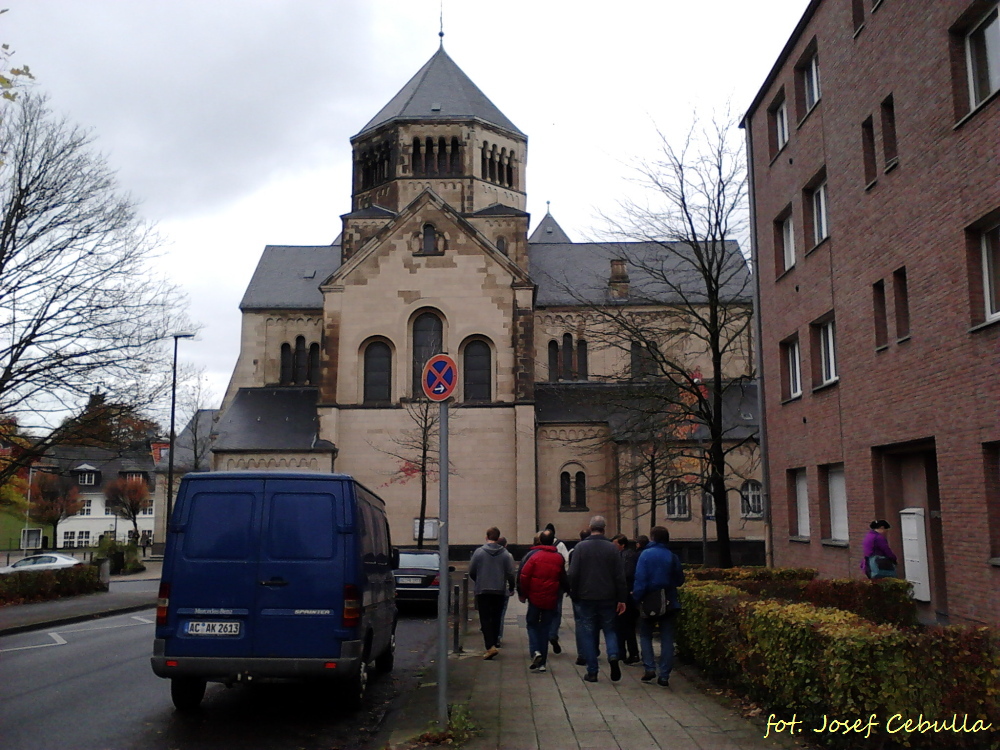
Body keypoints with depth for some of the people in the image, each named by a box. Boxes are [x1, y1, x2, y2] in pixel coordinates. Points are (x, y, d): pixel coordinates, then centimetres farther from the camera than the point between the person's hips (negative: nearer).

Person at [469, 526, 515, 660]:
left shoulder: (479, 552, -4)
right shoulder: (505, 554, -1)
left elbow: (471, 572, -1)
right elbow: (510, 574, -2)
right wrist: (511, 588, 15)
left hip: (482, 591, -2)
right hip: (500, 591, 2)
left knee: (485, 619, 0)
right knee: (496, 619, 13)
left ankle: (490, 646, -15)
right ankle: (493, 643, 18)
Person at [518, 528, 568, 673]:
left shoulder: (533, 555, -7)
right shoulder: (559, 558, 4)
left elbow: (524, 576, -11)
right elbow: (563, 580, 10)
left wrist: (523, 594, -1)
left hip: (535, 597, -2)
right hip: (551, 599, 2)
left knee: (532, 624, 13)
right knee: (545, 628, 10)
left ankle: (535, 651, -11)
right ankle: (541, 663, 10)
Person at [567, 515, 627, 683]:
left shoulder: (580, 547, -4)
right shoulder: (612, 548, -1)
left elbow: (573, 574, -5)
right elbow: (620, 576, -1)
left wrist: (574, 597, 3)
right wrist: (621, 599, 4)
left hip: (585, 598, -1)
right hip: (607, 598, 1)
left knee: (587, 633, 7)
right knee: (609, 629, 15)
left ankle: (592, 672, 6)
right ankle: (613, 656, -11)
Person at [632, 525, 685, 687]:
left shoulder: (646, 554, -9)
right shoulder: (672, 557, 1)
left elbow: (640, 579, -14)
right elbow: (679, 580, 10)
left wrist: (637, 598, -8)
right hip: (669, 604, 2)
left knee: (645, 636, 15)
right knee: (667, 639, 6)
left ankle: (650, 668, 2)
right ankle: (664, 676, 4)